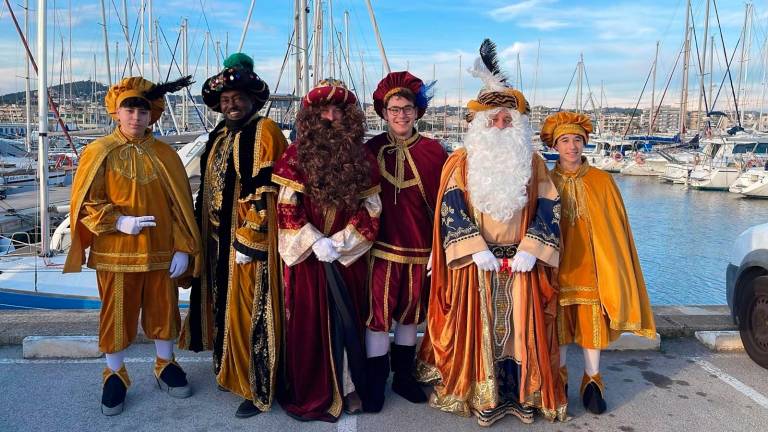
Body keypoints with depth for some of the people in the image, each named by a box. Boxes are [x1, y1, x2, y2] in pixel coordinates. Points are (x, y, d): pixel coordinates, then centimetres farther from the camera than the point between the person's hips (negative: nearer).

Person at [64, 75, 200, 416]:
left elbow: (181, 204, 1)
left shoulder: (165, 155, 1)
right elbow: (85, 202, -4)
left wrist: (182, 248, -4)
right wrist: (118, 222, -19)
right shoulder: (98, 153, -4)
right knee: (116, 315, 10)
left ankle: (166, 367, 34)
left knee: (164, 310, 14)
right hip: (115, 253, -2)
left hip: (161, 253, 2)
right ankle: (115, 375, 29)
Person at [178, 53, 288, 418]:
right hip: (218, 239, 8)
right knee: (225, 306, 17)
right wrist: (202, 232, 17)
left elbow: (264, 191, -18)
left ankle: (258, 389, 10)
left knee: (250, 312, -2)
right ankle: (231, 371, 33)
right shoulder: (218, 136, 13)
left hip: (250, 240, -8)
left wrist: (246, 239, -19)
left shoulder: (264, 132, -12)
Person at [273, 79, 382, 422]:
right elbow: (287, 207, -6)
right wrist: (316, 242, -15)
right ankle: (310, 394, 18)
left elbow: (371, 208, -1)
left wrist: (339, 242, -10)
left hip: (350, 256, 2)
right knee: (310, 323, 5)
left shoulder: (362, 157, 1)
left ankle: (350, 388, 19)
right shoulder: (297, 155, -2)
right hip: (307, 256, -1)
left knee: (349, 320, 7)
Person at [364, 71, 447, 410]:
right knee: (377, 313, 1)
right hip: (381, 245, -1)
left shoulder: (433, 150, 0)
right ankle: (375, 382, 16)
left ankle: (403, 376, 31)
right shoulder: (371, 149, 0)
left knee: (410, 313, 14)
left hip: (420, 247, 1)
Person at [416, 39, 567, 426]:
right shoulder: (460, 162, 1)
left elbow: (548, 209, 2)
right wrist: (477, 250, -16)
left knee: (521, 329, 5)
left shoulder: (532, 162, 7)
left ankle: (521, 394, 18)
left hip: (520, 261, 2)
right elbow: (451, 209, -7)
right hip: (475, 263, -2)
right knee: (476, 329, 2)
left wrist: (530, 250, -12)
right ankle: (475, 393, 14)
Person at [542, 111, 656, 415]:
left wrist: (613, 270, -2)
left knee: (593, 324, 4)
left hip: (591, 267, 0)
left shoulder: (602, 181, 0)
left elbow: (616, 227, 1)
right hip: (557, 266, 0)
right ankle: (558, 380, 25)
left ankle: (592, 382, 21)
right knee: (558, 324, 8)